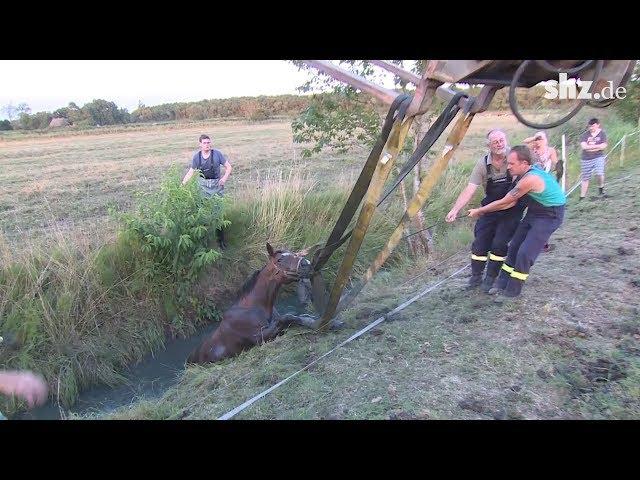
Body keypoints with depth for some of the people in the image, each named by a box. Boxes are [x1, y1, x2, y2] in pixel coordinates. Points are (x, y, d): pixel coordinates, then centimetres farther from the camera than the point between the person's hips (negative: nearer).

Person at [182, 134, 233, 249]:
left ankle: (221, 239, 7)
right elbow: (191, 172, 11)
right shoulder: (197, 156, 1)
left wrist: (224, 178, -17)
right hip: (203, 186, 2)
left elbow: (229, 167, -1)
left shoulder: (217, 154, -6)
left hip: (217, 185, -2)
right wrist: (182, 183, 6)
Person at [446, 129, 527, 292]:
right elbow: (470, 189, -15)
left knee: (500, 243, -8)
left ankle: (491, 278, 11)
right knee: (480, 242, 2)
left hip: (512, 210, -2)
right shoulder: (483, 164, -10)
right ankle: (476, 277, 18)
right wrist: (455, 209, -24)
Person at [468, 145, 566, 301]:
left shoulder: (530, 179, -30)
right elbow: (513, 202, 0)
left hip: (550, 215, -9)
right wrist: (483, 211, -4)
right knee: (514, 246, 8)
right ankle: (502, 284, 18)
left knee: (525, 253, -11)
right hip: (534, 212, 9)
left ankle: (512, 292, 3)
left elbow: (504, 202, -22)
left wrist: (479, 211, -10)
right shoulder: (525, 173, -2)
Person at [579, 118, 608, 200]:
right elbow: (583, 146, -12)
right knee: (585, 178, 8)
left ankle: (601, 189, 4)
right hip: (586, 159, 2)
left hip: (598, 157, -2)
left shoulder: (602, 133, 0)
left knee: (599, 173, -23)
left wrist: (589, 147, -12)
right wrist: (597, 146, -10)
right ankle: (582, 197, 18)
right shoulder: (586, 134, 1)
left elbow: (603, 146, -11)